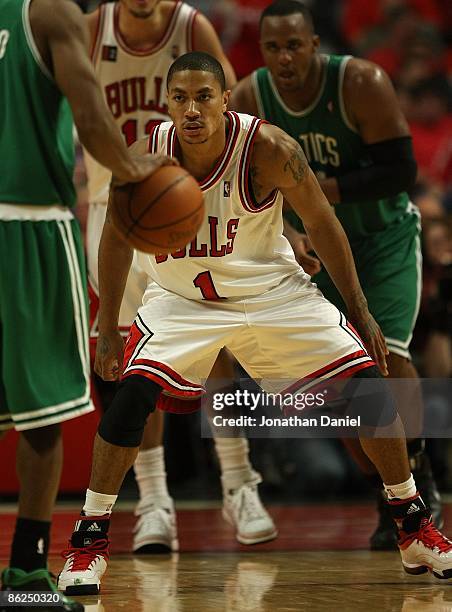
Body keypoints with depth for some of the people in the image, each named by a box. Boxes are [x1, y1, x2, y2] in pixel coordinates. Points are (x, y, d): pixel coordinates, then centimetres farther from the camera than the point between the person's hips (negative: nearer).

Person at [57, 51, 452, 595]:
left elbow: (322, 225, -9)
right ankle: (89, 537, -9)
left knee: (369, 383, -9)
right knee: (134, 391, -25)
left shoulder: (268, 149, -24)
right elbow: (117, 238, -1)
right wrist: (108, 330, 2)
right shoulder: (143, 161, -19)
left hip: (273, 290, 0)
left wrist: (359, 313, -5)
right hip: (182, 298, 0)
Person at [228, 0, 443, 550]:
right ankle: (389, 501, 13)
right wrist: (288, 236, -27)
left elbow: (401, 170, -23)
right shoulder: (247, 101, -14)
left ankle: (419, 473, 4)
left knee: (385, 353, -19)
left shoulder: (362, 84, -24)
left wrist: (327, 187, -32)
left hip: (384, 237, -3)